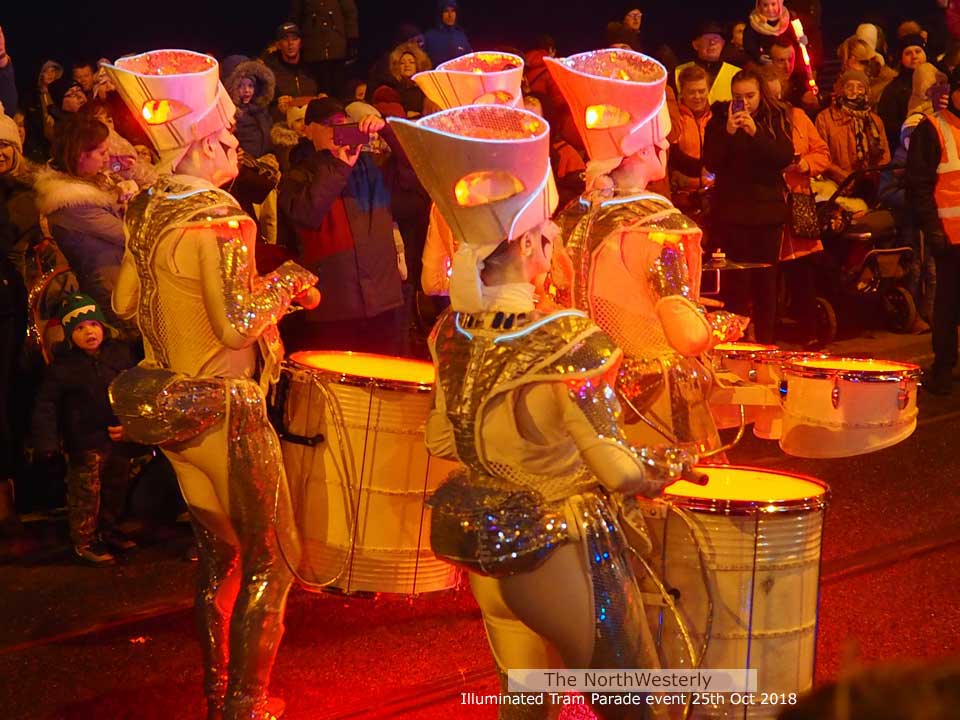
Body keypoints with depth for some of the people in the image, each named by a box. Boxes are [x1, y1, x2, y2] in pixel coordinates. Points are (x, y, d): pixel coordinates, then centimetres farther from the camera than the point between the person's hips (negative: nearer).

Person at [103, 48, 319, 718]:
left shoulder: (147, 211, 4)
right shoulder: (221, 219, -20)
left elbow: (126, 301, 13)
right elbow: (240, 323, -24)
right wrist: (284, 282, -8)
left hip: (168, 404, 8)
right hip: (224, 411, -8)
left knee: (218, 550, 21)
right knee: (269, 560, 4)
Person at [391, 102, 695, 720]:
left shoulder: (452, 337, -8)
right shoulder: (572, 348, -27)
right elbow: (620, 472, -20)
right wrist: (664, 471, 0)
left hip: (485, 558, 6)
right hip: (566, 559, -6)